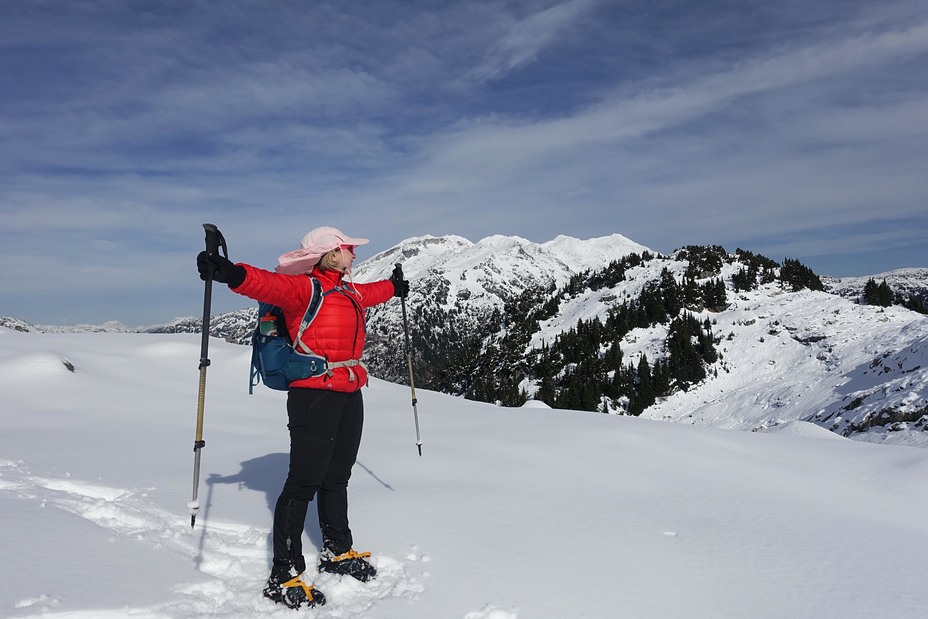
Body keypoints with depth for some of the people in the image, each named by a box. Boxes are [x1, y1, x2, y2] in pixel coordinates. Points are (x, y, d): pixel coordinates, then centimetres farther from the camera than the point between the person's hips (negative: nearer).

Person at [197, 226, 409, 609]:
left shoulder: (350, 292, 18)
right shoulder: (304, 288, -8)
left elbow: (371, 293, 40)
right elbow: (269, 285, -27)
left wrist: (394, 287, 58)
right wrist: (232, 274, -46)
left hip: (349, 395, 8)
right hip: (314, 394, -8)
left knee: (336, 478, 19)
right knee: (304, 483, -6)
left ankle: (337, 552, 34)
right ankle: (285, 576, 4)